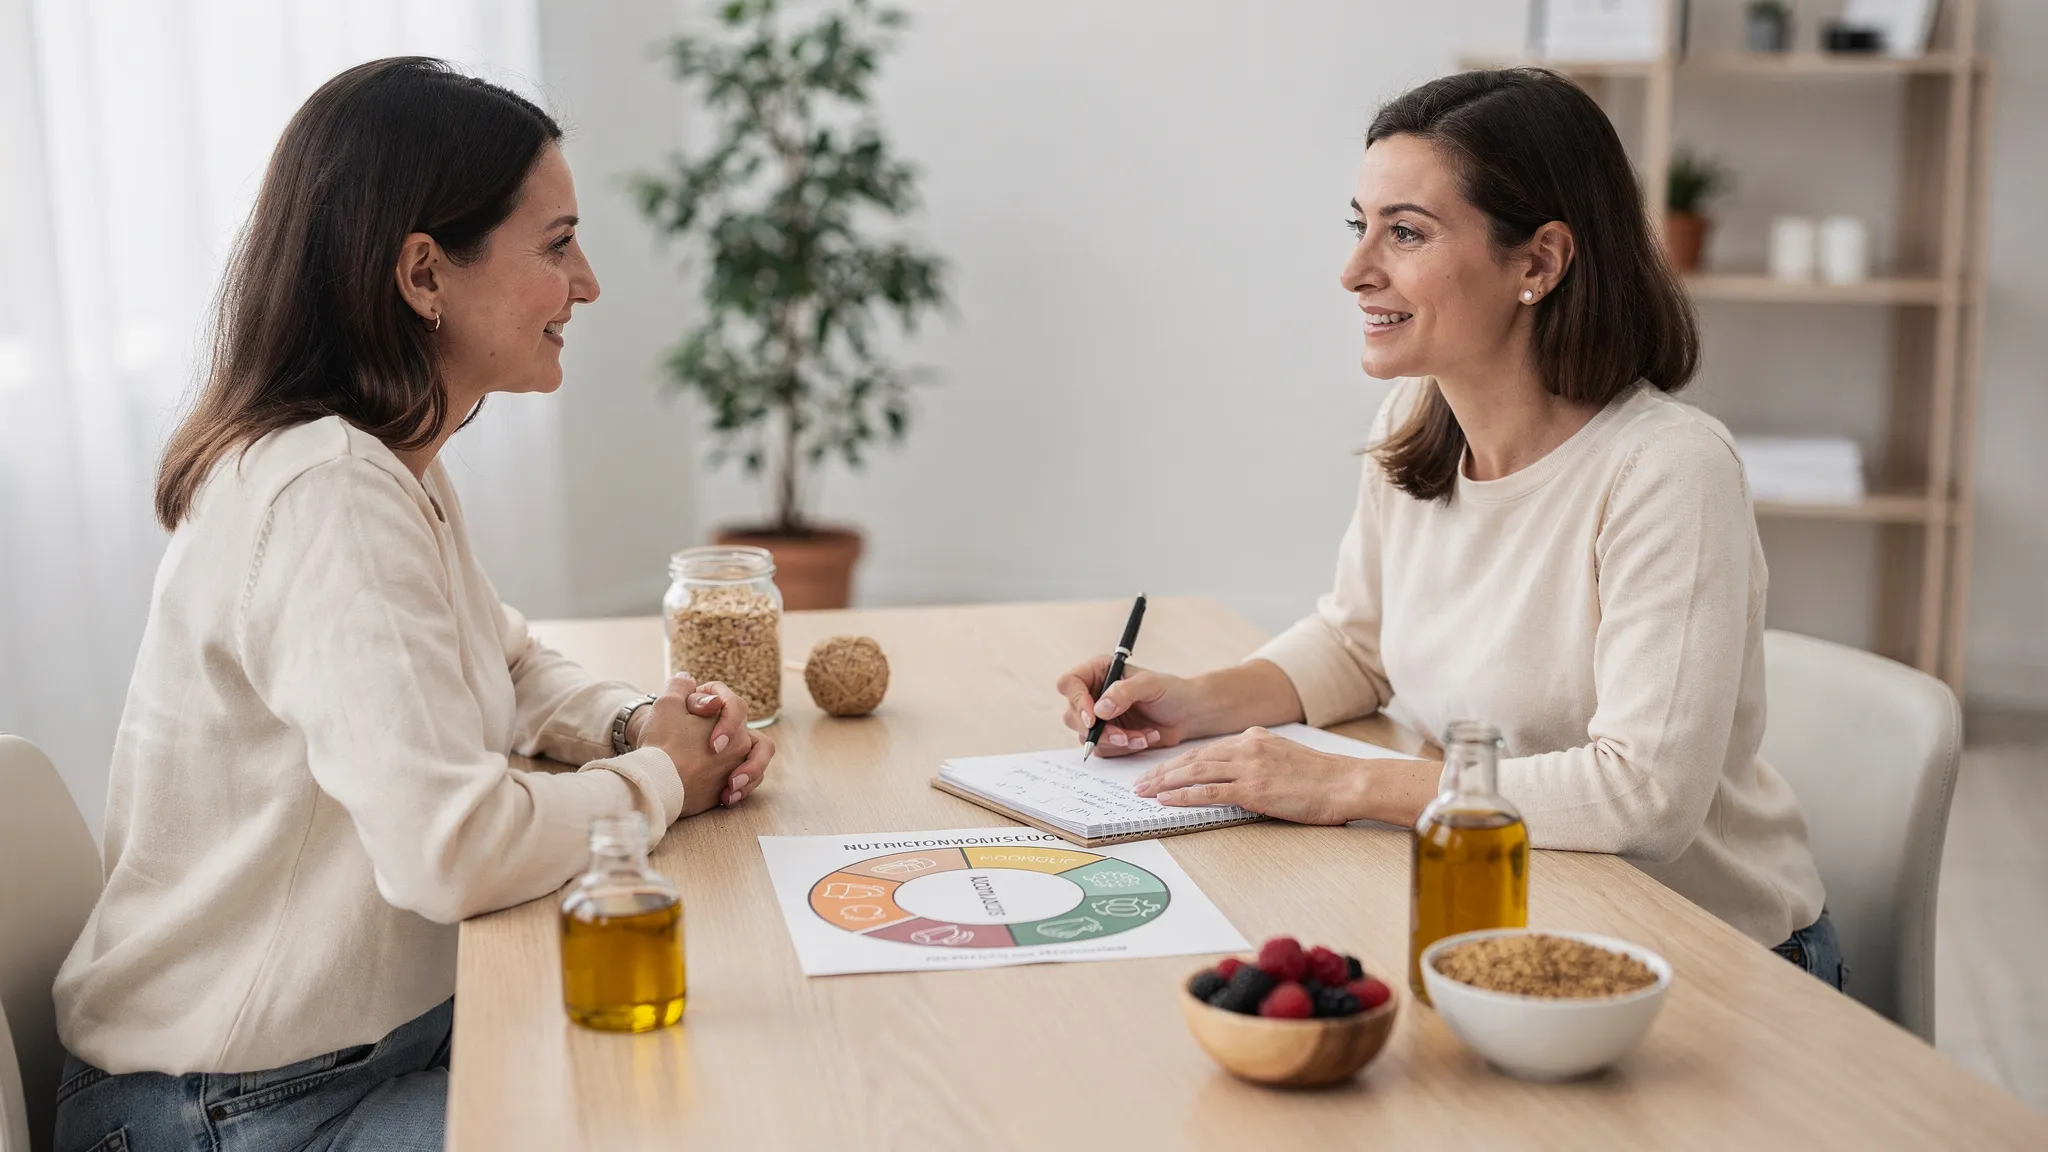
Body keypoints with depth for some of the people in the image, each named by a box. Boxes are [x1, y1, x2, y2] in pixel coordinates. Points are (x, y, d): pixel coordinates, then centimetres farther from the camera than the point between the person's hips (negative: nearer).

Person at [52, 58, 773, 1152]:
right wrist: (658, 779, -15)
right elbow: (454, 847, -33)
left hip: (380, 1038, 9)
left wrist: (639, 723, 0)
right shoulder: (328, 495, -26)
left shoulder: (396, 466, 6)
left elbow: (509, 669, 21)